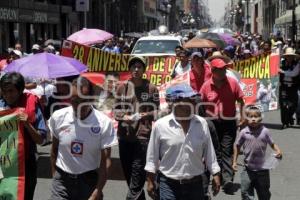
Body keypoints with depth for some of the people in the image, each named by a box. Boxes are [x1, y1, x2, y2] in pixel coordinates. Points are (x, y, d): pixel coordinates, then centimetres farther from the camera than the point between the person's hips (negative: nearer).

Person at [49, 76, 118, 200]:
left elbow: (105, 161, -11)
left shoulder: (104, 123, -14)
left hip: (89, 180, -1)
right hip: (62, 180, 1)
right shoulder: (58, 117, -7)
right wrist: (55, 177, 7)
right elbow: (54, 150, 7)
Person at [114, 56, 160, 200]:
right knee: (128, 172, 13)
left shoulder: (151, 88, 2)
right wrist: (125, 117, -11)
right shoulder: (122, 87, 8)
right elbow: (116, 110, 9)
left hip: (144, 135, -3)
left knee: (138, 173, -9)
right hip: (124, 135, 4)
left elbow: (156, 111, 3)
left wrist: (145, 115, -16)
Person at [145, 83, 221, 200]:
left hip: (195, 184, 3)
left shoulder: (202, 124, 0)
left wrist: (215, 175, 8)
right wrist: (150, 181, 0)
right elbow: (152, 156, -1)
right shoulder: (160, 125, -7)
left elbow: (209, 152, 8)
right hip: (168, 184, -3)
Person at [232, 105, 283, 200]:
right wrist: (234, 162, 5)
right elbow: (237, 146, 6)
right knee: (246, 191, 2)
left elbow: (272, 144, 3)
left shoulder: (265, 131, -7)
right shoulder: (244, 132, -6)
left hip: (262, 168, 0)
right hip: (248, 168, 0)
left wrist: (278, 151, -18)